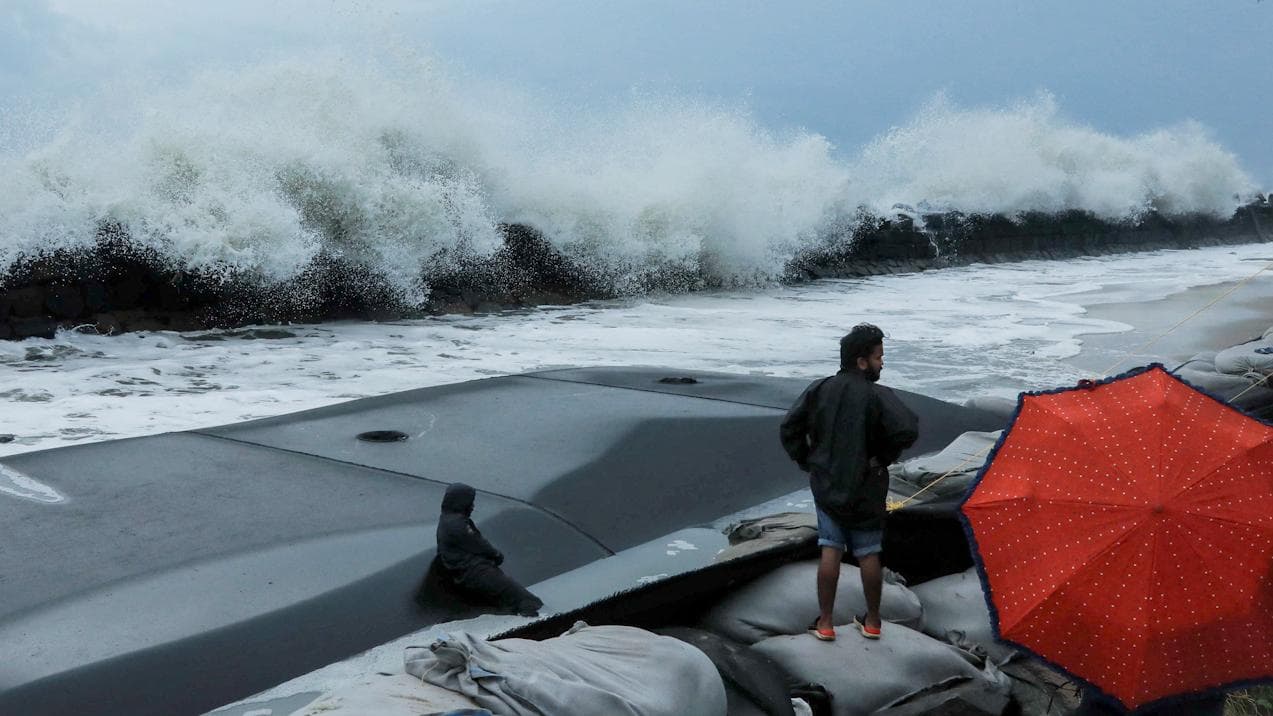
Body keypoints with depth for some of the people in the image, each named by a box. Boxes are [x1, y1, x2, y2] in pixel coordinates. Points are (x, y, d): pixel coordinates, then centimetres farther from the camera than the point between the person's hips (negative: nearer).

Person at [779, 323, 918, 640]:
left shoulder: (818, 390, -2)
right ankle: (872, 621, 23)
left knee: (830, 551, 9)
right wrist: (884, 457, -9)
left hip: (826, 486, 3)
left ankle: (824, 623, 12)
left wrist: (807, 462, 7)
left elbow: (789, 429, -2)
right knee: (869, 554, 11)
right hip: (866, 489, -2)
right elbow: (907, 430, -26)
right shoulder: (877, 396, -15)